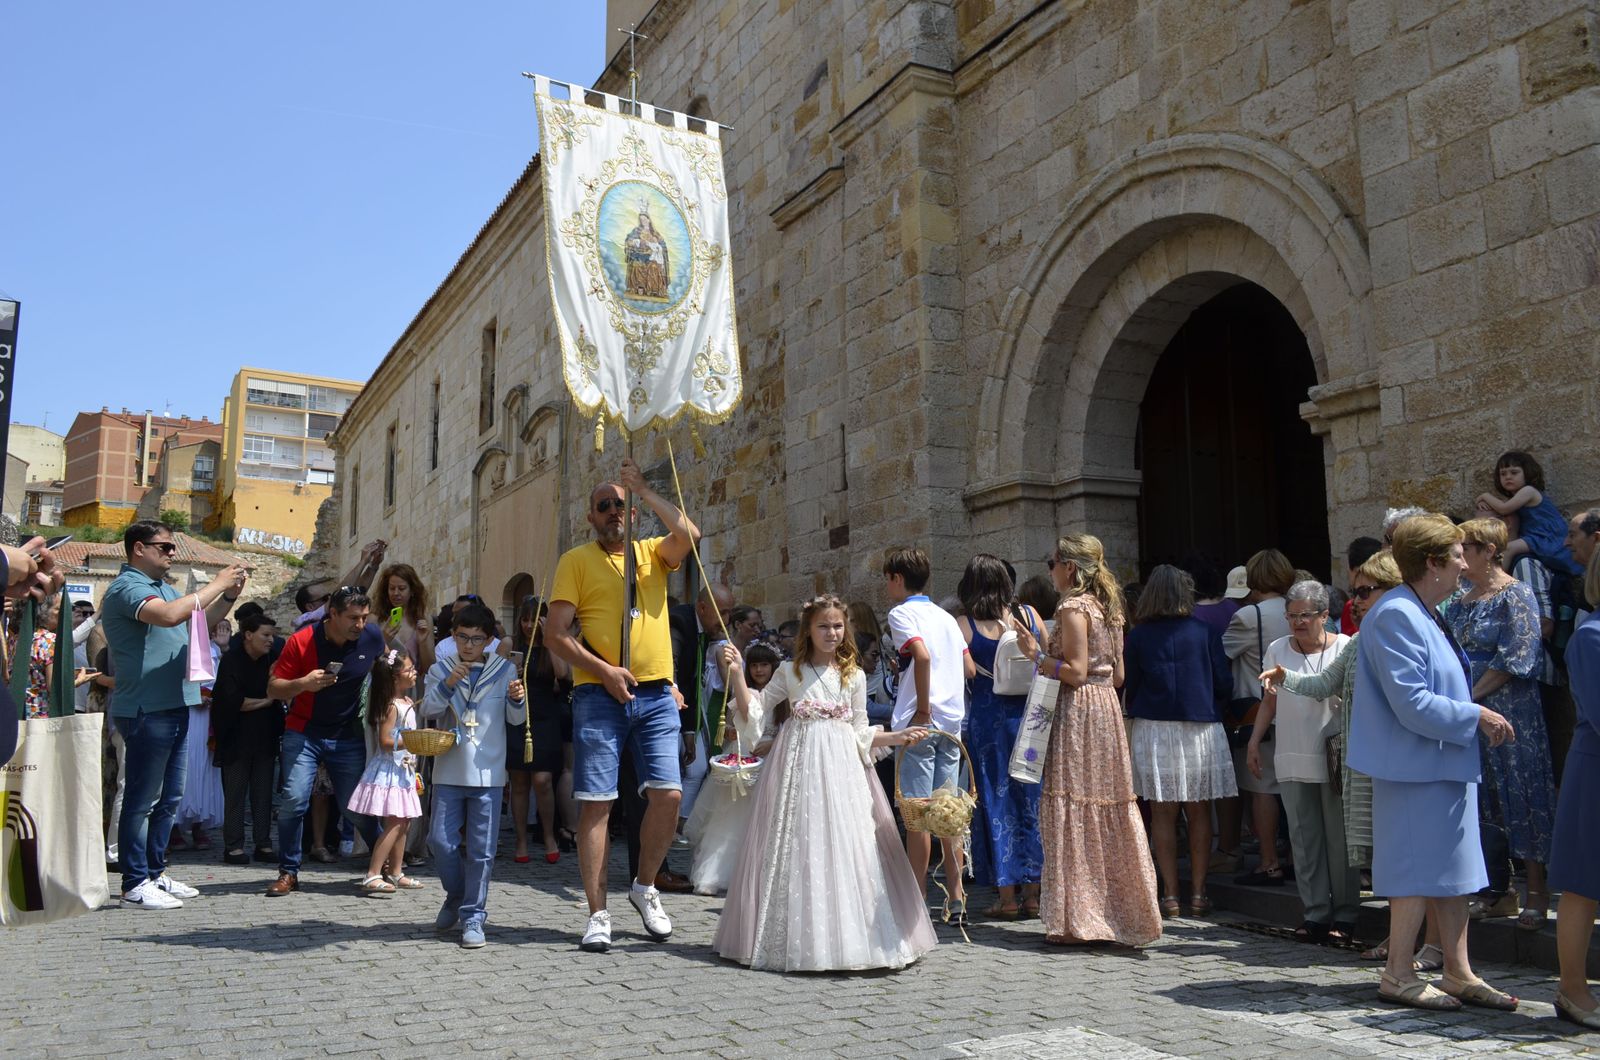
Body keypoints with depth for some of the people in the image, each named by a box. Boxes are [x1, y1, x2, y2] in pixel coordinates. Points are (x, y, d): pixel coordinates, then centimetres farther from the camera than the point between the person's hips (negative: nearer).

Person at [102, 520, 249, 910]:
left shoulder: (164, 587, 16)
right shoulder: (126, 587, -12)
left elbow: (199, 622, 25)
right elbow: (169, 615, -29)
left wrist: (229, 595, 8)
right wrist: (217, 584, -19)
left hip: (174, 707, 9)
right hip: (146, 711, -9)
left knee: (169, 798, 14)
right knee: (142, 800, -2)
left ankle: (155, 873, 23)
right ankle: (135, 885, 5)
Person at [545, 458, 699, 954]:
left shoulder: (653, 553, 15)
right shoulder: (577, 560, 7)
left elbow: (689, 534, -7)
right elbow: (555, 632, -2)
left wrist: (643, 489, -4)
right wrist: (604, 670, -13)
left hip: (656, 694, 3)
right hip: (599, 695, -2)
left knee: (669, 794, -5)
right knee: (597, 802, -3)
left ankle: (645, 886, 19)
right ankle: (598, 914, 5)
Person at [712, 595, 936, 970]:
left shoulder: (854, 676, 9)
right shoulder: (789, 672, 5)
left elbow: (860, 734, 13)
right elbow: (753, 715, 6)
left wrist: (898, 737, 1)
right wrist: (736, 674, -3)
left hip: (841, 769, 2)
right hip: (799, 766, -2)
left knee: (844, 848, -1)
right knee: (797, 849, -3)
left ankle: (847, 937, 8)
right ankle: (798, 938, 7)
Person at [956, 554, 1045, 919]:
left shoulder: (963, 625, -7)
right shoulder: (1028, 615, 3)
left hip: (987, 718, -3)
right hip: (1028, 716, 3)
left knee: (995, 800, 5)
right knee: (1030, 800, 11)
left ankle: (1007, 896, 8)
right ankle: (1032, 893, 15)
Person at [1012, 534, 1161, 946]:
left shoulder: (1072, 608, -12)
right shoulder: (1108, 607, 14)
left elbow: (1076, 672, -19)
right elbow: (1117, 675, 16)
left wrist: (1037, 653, -11)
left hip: (1078, 712, -9)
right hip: (1107, 710, 9)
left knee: (1073, 809, -4)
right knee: (1109, 809, 12)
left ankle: (1078, 917, 0)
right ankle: (1122, 909, 18)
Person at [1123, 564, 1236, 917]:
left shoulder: (1138, 636, -1)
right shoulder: (1204, 632, -1)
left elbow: (1128, 686, 3)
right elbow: (1224, 683, -1)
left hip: (1153, 730, 0)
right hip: (1201, 730, 0)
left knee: (1162, 814, 5)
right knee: (1199, 813, 8)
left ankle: (1170, 895, 5)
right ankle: (1198, 893, 10)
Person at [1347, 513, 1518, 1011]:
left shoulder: (1425, 615, 13)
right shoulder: (1396, 616, -20)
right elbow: (1413, 706, -23)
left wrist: (1478, 720, 11)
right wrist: (1477, 716, -13)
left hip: (1445, 764, 10)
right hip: (1416, 767, -10)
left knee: (1452, 872, 14)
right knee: (1420, 870, -1)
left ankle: (1459, 974, 24)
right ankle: (1398, 976, 12)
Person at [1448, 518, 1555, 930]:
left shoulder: (1515, 596, -8)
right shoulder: (1459, 603, 12)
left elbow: (1514, 660, -14)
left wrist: (1470, 696, -14)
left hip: (1510, 714, -7)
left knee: (1519, 795, -3)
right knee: (1482, 799, 10)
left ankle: (1537, 892, 6)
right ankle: (1498, 886, 20)